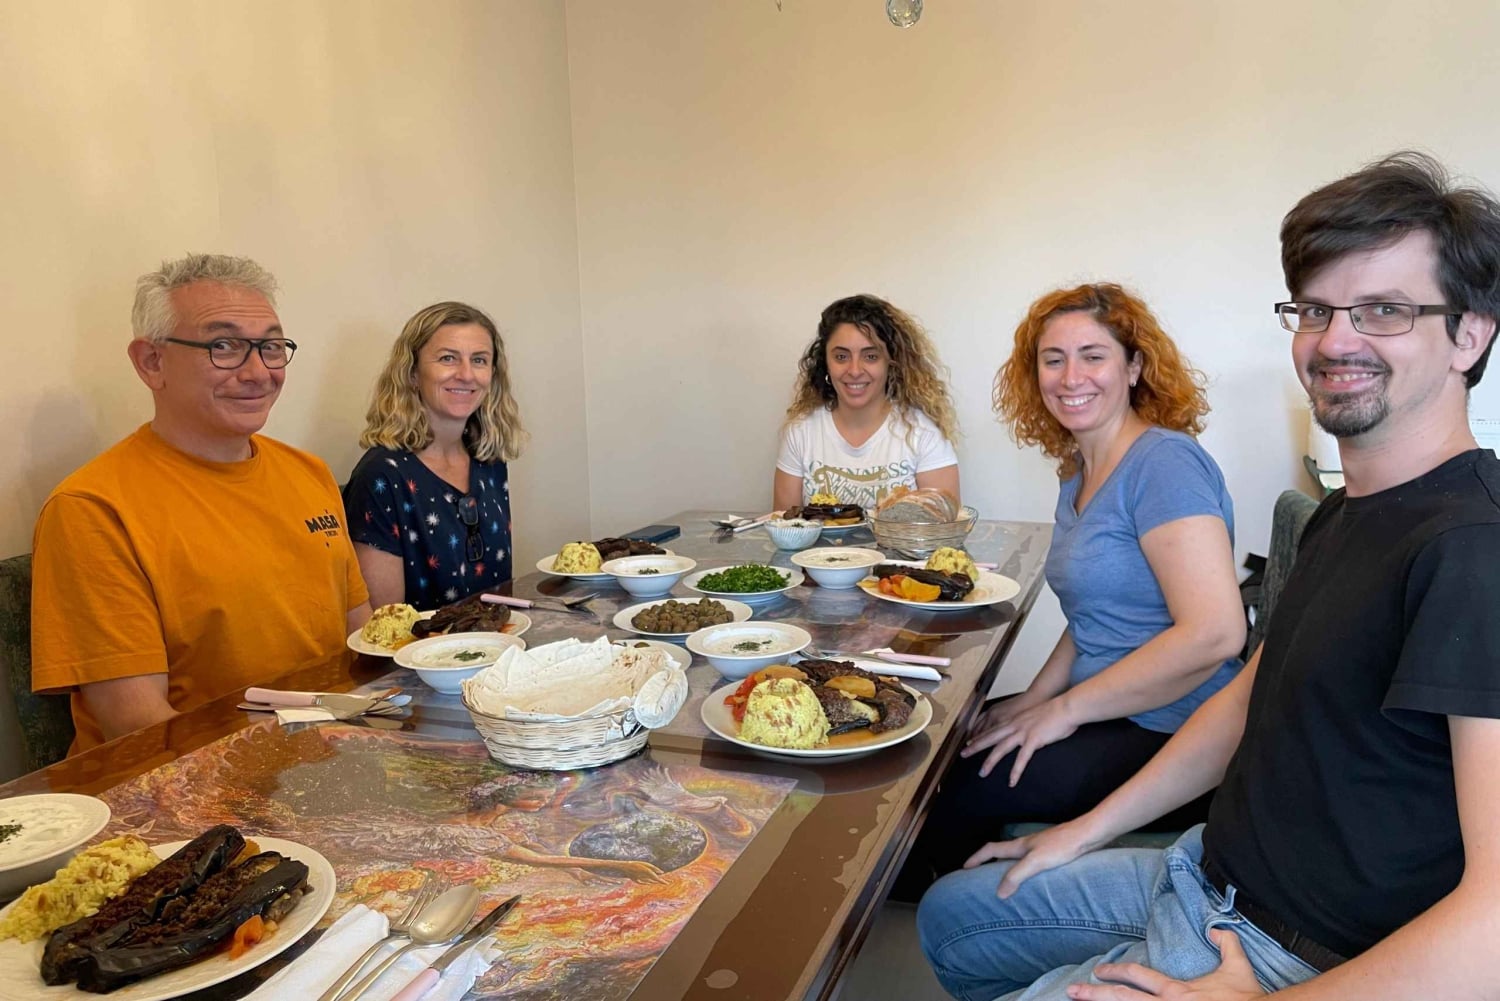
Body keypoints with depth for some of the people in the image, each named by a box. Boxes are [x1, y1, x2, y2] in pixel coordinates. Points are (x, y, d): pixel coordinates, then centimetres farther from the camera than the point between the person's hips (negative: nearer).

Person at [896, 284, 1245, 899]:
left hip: (1170, 738, -9)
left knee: (946, 790, -10)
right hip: (1108, 716, 9)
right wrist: (1035, 700, 5)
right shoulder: (1079, 474, 11)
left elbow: (1213, 633, -27)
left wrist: (1065, 709, -19)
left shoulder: (1165, 463, -18)